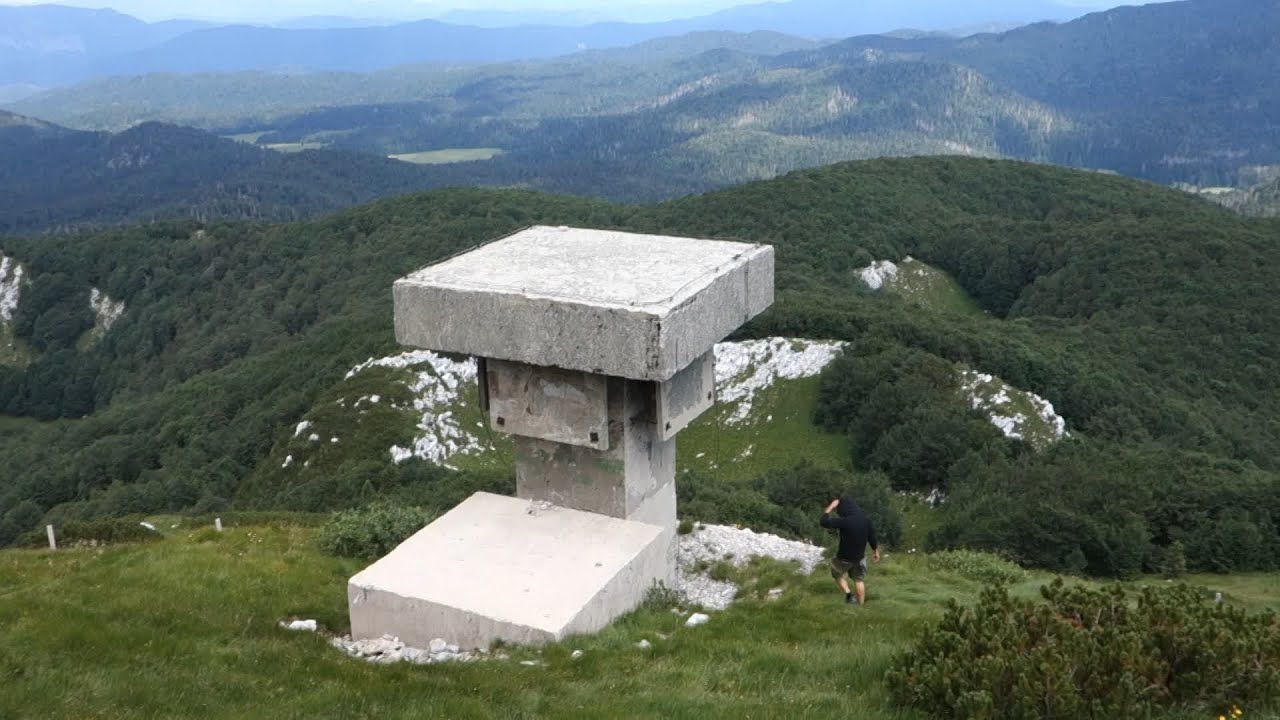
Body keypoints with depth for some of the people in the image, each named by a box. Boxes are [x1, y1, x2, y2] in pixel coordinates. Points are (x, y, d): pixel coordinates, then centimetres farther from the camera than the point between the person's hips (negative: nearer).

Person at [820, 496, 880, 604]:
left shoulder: (844, 521, -28)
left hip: (844, 557, -5)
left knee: (838, 573, 23)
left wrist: (830, 508, -16)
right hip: (860, 556, 5)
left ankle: (848, 593, 7)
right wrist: (875, 551, 17)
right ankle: (861, 604, 23)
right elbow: (872, 537, 2)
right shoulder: (866, 519, -9)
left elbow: (823, 522, -26)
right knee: (859, 580, 19)